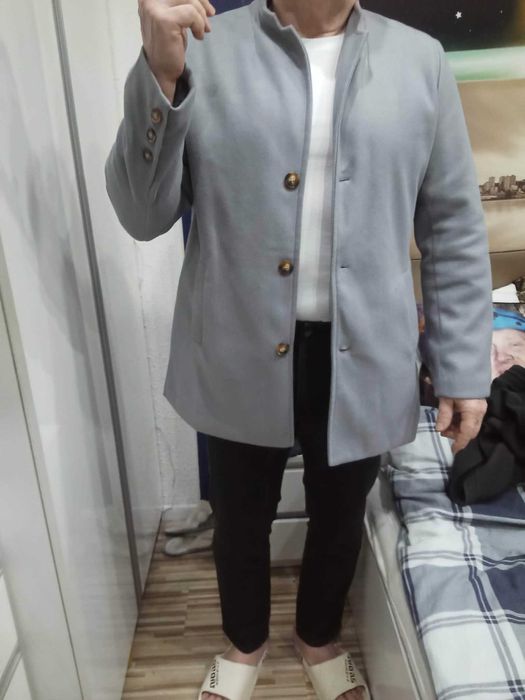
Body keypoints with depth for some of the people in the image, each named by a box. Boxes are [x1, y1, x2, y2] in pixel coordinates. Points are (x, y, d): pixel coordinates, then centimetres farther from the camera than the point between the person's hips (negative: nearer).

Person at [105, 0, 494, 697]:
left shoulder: (420, 60, 3)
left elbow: (454, 229, 3)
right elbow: (144, 215, -5)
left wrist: (464, 368, 0)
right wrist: (158, 76, -19)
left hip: (362, 358, 2)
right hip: (241, 354, -1)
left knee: (340, 517, 21)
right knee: (241, 518, 19)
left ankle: (320, 638, 54)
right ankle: (245, 641, 52)